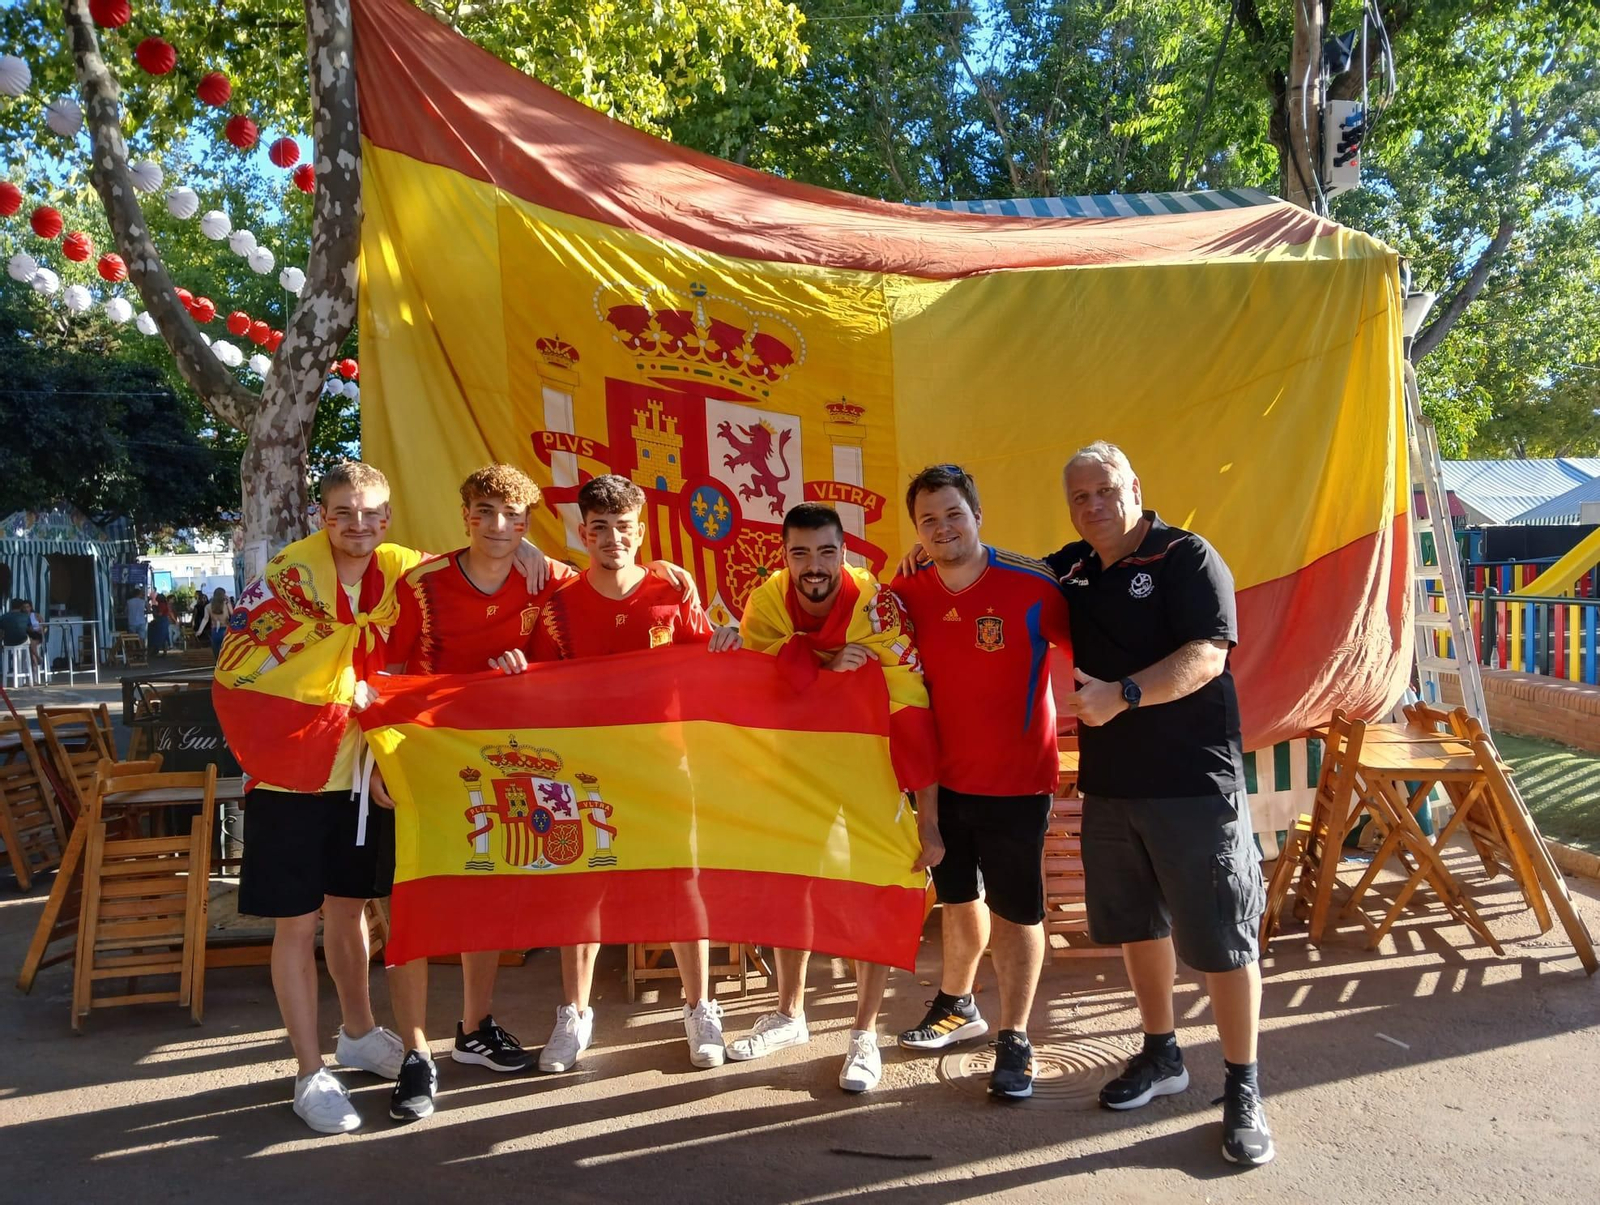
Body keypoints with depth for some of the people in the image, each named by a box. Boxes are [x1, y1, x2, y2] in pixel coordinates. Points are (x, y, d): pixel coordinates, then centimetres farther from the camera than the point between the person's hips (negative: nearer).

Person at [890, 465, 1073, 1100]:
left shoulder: (1032, 587, -18)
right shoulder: (907, 591, -6)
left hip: (1016, 779, -4)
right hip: (944, 777, 4)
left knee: (1016, 909, 7)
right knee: (958, 897, 22)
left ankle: (1014, 1038, 24)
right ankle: (956, 1005, 43)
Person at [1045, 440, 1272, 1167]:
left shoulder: (1187, 559, -9)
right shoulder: (1069, 569, 9)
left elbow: (1207, 656, -20)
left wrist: (1123, 696, -31)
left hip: (1193, 780, -6)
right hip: (1108, 781, 6)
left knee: (1220, 935, 0)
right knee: (1136, 923, 17)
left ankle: (1243, 1090, 15)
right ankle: (1162, 1055, 35)